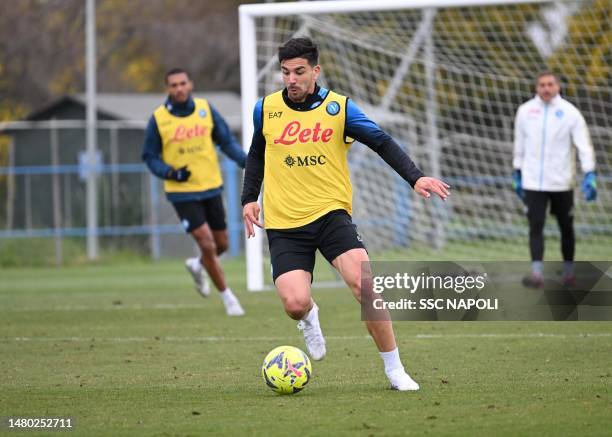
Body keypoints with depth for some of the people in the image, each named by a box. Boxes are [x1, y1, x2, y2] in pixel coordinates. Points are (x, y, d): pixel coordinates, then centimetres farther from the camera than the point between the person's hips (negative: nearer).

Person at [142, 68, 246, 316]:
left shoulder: (206, 109, 0)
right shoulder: (158, 119, -6)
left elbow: (226, 141, 5)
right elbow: (150, 157, 0)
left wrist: (245, 161, -10)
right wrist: (170, 173, -18)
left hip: (211, 187, 3)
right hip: (182, 192, -3)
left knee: (221, 244, 10)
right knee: (207, 245, -10)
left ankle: (197, 266, 43)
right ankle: (227, 297, 5)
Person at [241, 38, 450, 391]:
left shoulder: (339, 108, -2)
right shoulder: (266, 109, 5)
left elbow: (382, 143, -3)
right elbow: (257, 154, 23)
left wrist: (416, 177, -16)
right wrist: (250, 197, 15)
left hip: (330, 213, -1)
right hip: (284, 223, 1)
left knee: (362, 282, -24)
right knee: (295, 303, -18)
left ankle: (394, 368, -9)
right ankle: (310, 318, 24)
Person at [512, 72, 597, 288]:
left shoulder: (569, 112, -4)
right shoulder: (525, 111, 3)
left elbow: (584, 144, -7)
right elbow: (519, 144, 13)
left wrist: (589, 176, -16)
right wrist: (517, 173, 15)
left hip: (561, 182, -1)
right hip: (533, 181, 1)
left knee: (566, 227, 9)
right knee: (536, 227, -8)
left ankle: (569, 271, 22)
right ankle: (536, 273, -11)